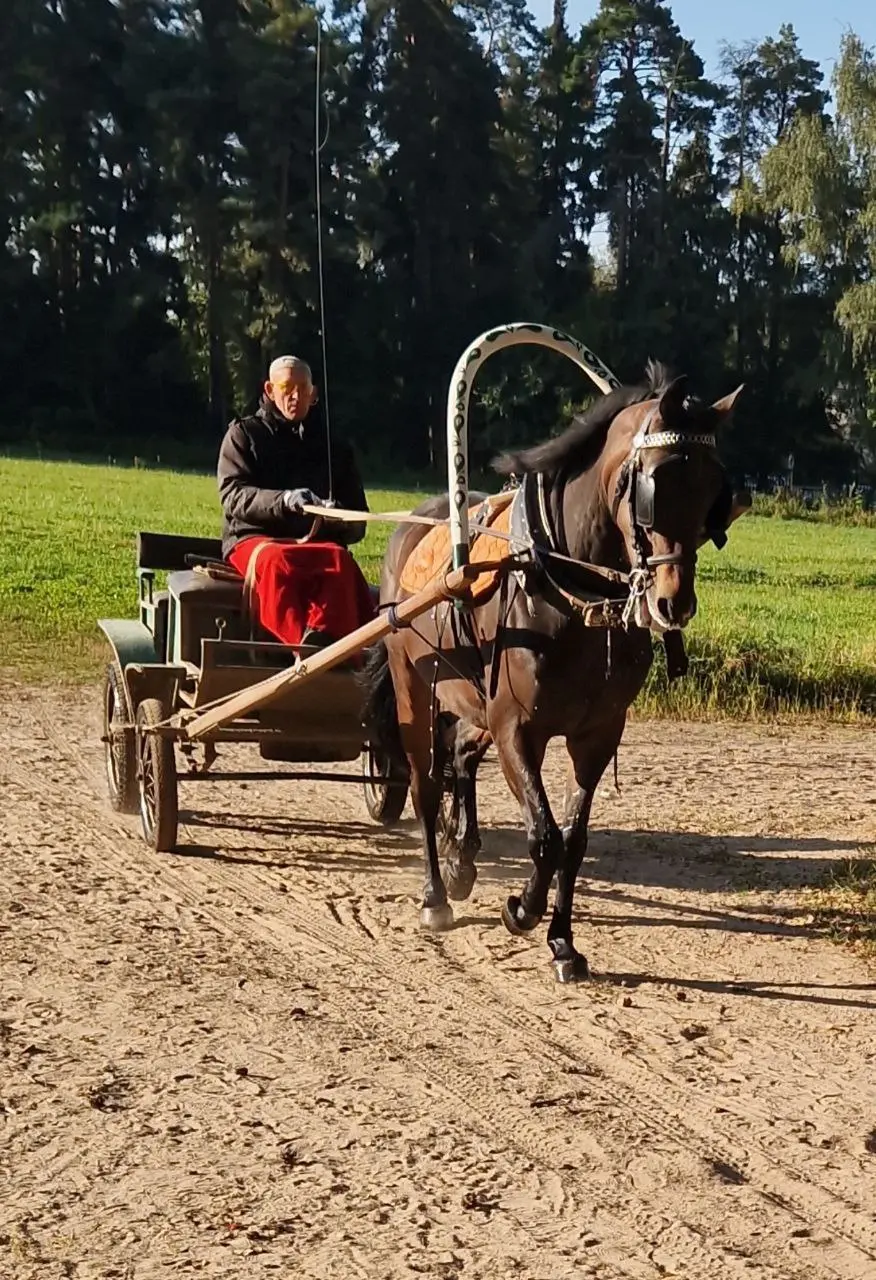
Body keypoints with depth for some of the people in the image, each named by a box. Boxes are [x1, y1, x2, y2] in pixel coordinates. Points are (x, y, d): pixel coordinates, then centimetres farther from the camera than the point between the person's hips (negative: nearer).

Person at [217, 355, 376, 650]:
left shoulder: (333, 446, 21)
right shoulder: (244, 434, 14)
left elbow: (357, 523, 17)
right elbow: (232, 496, -4)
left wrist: (339, 519, -10)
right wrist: (283, 500, -24)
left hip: (316, 543, 2)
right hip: (254, 538, -2)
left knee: (339, 558, -35)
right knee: (277, 560, -39)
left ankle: (322, 640, -56)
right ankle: (300, 645, -55)